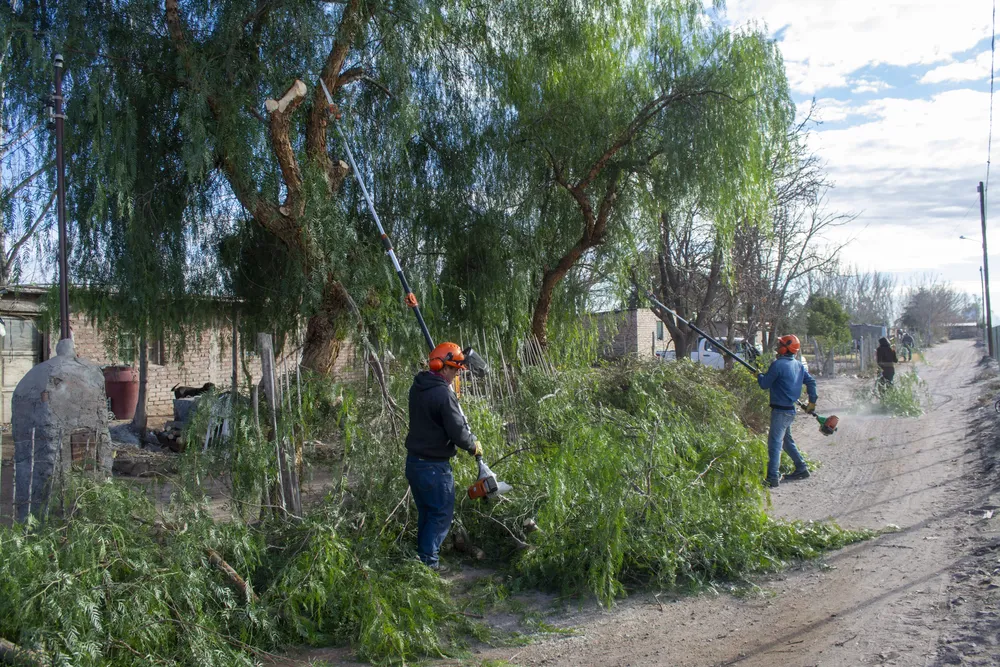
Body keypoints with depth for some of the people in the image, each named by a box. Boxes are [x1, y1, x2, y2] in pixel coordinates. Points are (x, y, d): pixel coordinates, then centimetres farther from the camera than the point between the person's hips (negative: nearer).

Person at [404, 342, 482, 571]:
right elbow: (458, 432, -21)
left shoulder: (418, 386, 3)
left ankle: (422, 556, 27)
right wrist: (474, 446, -2)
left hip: (414, 461, 8)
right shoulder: (443, 395, -23)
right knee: (442, 514, 5)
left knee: (425, 512, 20)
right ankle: (427, 560, 8)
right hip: (434, 466, -8)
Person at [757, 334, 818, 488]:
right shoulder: (798, 365, 10)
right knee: (786, 440, 23)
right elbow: (811, 381, 13)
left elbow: (764, 384, -11)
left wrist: (759, 375, 9)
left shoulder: (778, 364, -16)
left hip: (780, 410, -9)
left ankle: (772, 478, -13)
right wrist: (812, 401, 19)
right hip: (791, 409, 9)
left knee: (774, 442, -9)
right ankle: (801, 469, 29)